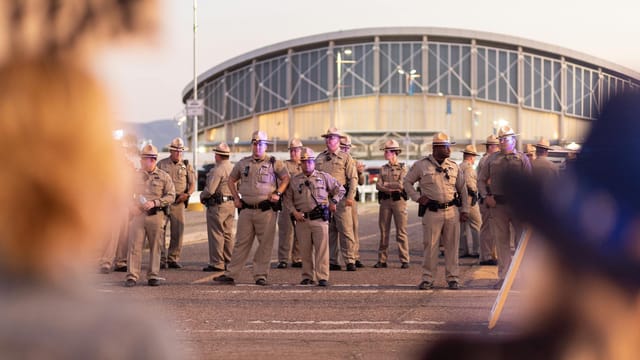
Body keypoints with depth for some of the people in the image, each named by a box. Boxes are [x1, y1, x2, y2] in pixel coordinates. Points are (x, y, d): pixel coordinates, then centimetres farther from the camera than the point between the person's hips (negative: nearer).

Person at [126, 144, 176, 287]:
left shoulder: (164, 177, 6)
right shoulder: (135, 176, 12)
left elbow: (171, 196, 0)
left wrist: (154, 203, -12)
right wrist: (131, 206, 0)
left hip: (156, 215, -1)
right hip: (138, 215, 1)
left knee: (155, 247, 3)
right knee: (135, 246, -4)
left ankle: (153, 276, 10)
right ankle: (132, 276, -3)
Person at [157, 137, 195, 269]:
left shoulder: (186, 165, 11)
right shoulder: (161, 164, 8)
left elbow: (192, 184, 11)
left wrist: (187, 194, -8)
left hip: (178, 202, 2)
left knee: (178, 232, 1)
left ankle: (173, 259, 10)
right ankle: (161, 259, -3)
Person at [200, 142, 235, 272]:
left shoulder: (218, 170, -17)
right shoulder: (234, 168, 9)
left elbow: (210, 189, -20)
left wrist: (202, 196, -2)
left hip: (217, 205, -8)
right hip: (231, 203, 8)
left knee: (216, 234, -4)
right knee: (228, 234, 14)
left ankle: (217, 263, -4)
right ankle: (229, 262, 17)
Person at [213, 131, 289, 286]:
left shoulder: (274, 163, 2)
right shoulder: (243, 163, 12)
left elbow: (286, 178, 4)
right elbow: (231, 180, 23)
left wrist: (278, 193, -8)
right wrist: (235, 197, 12)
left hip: (266, 210, -3)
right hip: (246, 209, 3)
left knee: (265, 243, -1)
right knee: (241, 242, 5)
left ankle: (260, 275, 6)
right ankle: (230, 274, 6)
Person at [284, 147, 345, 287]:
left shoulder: (324, 177, 8)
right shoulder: (295, 180, 10)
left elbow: (340, 189, 16)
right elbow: (287, 199, 12)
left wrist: (333, 201, 4)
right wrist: (294, 212, -1)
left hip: (320, 219, -2)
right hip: (302, 219, 2)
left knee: (322, 249, -9)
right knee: (305, 250, 3)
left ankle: (323, 277, -10)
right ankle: (307, 277, 12)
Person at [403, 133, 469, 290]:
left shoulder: (453, 166, 10)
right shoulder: (421, 165, 1)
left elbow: (462, 188, 16)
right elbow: (407, 182, 10)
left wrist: (465, 210, 10)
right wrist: (417, 197, -3)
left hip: (452, 211, 3)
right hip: (432, 212, -3)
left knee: (452, 246, 3)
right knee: (430, 246, -1)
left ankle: (453, 278, 10)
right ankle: (427, 279, 7)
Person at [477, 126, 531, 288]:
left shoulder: (522, 158, 4)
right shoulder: (492, 159, 11)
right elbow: (481, 179, 15)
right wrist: (486, 196, 0)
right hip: (497, 204, 2)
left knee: (522, 239, 0)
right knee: (501, 240, 4)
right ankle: (503, 276, 9)